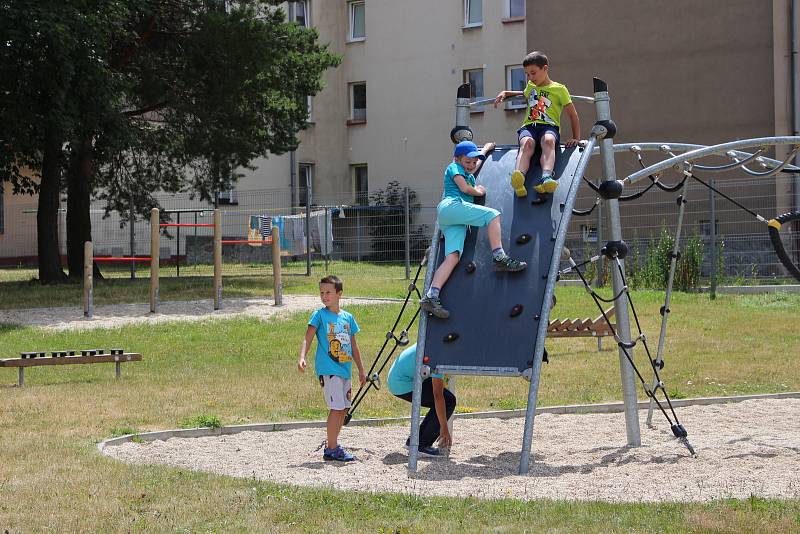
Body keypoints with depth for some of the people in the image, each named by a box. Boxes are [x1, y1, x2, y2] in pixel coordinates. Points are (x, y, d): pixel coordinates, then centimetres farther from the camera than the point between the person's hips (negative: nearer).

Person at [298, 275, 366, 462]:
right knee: (337, 408, -11)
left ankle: (332, 445, 20)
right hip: (328, 369, -6)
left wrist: (361, 370, 19)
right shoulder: (319, 315, -3)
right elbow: (307, 339, -11)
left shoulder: (348, 317, 12)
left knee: (344, 408, 9)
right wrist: (302, 358, -27)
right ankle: (332, 449, -4)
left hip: (345, 369, 6)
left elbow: (353, 346, 18)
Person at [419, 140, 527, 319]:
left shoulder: (468, 173, 37)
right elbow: (465, 188, -5)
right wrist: (480, 191, 11)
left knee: (453, 257, -10)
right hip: (451, 206, -8)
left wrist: (486, 149, 68)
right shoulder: (454, 167, 10)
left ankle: (431, 297, -22)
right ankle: (499, 256, -27)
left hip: (453, 221, 8)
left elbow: (477, 160, 59)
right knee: (492, 214, -17)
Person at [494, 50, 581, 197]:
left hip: (549, 126, -2)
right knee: (527, 143, -36)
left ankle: (546, 177, -66)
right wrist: (505, 93, 37)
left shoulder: (559, 89, 12)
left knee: (548, 141, -40)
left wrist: (576, 138, 0)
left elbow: (573, 115, 11)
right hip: (528, 126, 2)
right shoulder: (530, 86, 28)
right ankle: (518, 178, -66)